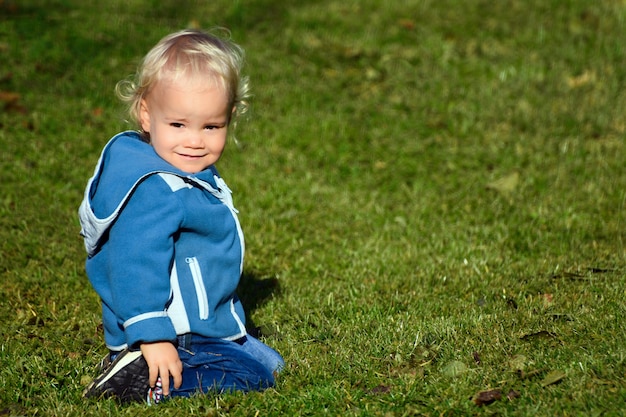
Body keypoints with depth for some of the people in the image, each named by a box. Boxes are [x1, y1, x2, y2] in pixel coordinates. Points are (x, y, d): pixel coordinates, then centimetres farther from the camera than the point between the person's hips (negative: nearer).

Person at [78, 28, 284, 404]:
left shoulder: (196, 177, 7)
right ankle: (148, 380, -15)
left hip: (204, 327, 11)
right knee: (256, 378, -16)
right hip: (173, 339, -11)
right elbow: (135, 267, -31)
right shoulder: (154, 192, -27)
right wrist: (153, 337, -32)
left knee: (270, 362, 21)